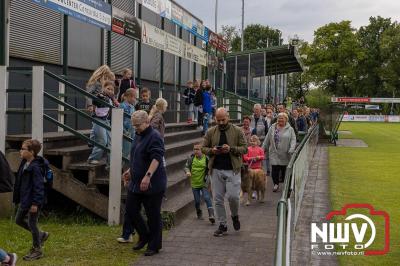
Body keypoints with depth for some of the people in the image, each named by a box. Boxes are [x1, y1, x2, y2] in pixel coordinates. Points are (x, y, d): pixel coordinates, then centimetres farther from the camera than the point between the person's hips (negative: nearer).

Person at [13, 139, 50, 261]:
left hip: (33, 201, -10)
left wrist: (35, 203, -22)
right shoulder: (24, 164, 7)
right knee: (18, 220, 18)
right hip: (24, 199, 10)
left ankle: (37, 250, 17)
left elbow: (38, 186, -22)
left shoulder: (35, 167, -22)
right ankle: (41, 235, 33)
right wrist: (19, 198, 19)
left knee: (31, 224, 0)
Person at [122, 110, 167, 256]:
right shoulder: (138, 136, 14)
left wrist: (148, 176, -36)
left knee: (153, 216, 1)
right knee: (131, 210, 10)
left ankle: (154, 246, 14)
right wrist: (130, 170, 26)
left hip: (152, 185, -9)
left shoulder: (154, 137, -15)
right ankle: (144, 237, 29)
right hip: (136, 183, 9)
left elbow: (156, 158, -27)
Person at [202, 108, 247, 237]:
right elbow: (203, 148, 12)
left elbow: (244, 148, 0)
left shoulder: (237, 131, 2)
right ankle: (222, 225, 17)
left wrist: (231, 149, -17)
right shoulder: (210, 132, 8)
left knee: (233, 196, -8)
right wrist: (211, 151, -10)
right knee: (218, 199, 5)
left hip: (232, 169, -2)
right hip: (216, 170, 3)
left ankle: (235, 216, 23)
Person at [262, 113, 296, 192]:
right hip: (274, 153, 1)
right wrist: (263, 149, 10)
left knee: (284, 170, 4)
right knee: (275, 170, -4)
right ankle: (276, 184, 14)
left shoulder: (290, 129, 2)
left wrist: (291, 150, -18)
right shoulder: (272, 128, 8)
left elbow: (293, 140, -4)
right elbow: (267, 140, 12)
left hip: (285, 154, -1)